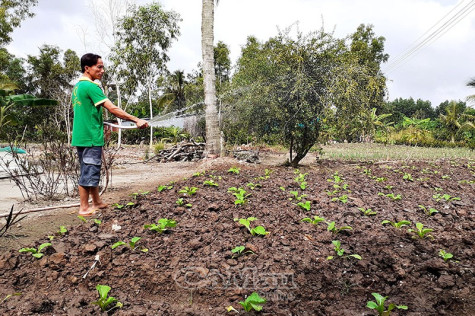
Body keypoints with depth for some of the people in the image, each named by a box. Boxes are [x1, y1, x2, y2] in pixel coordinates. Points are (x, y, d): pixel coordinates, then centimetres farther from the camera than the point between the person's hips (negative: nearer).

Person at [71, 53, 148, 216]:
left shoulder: (77, 86, 14)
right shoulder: (91, 86, -16)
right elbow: (113, 109, -21)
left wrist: (99, 122, 29)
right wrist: (136, 120, -21)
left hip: (81, 135, 10)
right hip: (91, 137, -10)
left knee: (91, 171, 17)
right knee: (89, 172, 0)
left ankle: (97, 202, 28)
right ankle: (84, 208, 10)